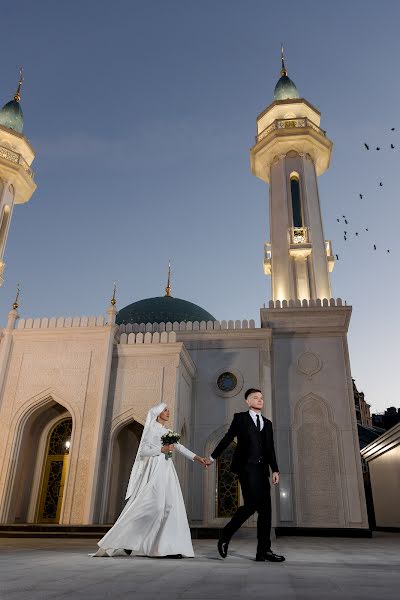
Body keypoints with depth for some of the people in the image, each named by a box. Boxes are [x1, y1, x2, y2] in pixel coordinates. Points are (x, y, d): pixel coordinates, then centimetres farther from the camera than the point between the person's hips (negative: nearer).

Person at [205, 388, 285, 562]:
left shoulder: (267, 423, 20)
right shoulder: (240, 418, 7)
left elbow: (270, 449, 16)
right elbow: (227, 439, 11)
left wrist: (275, 470, 5)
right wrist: (212, 457, 15)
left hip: (262, 469, 6)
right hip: (246, 467, -5)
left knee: (265, 508, 0)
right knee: (252, 504, -16)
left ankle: (264, 551, 7)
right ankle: (225, 536, 2)